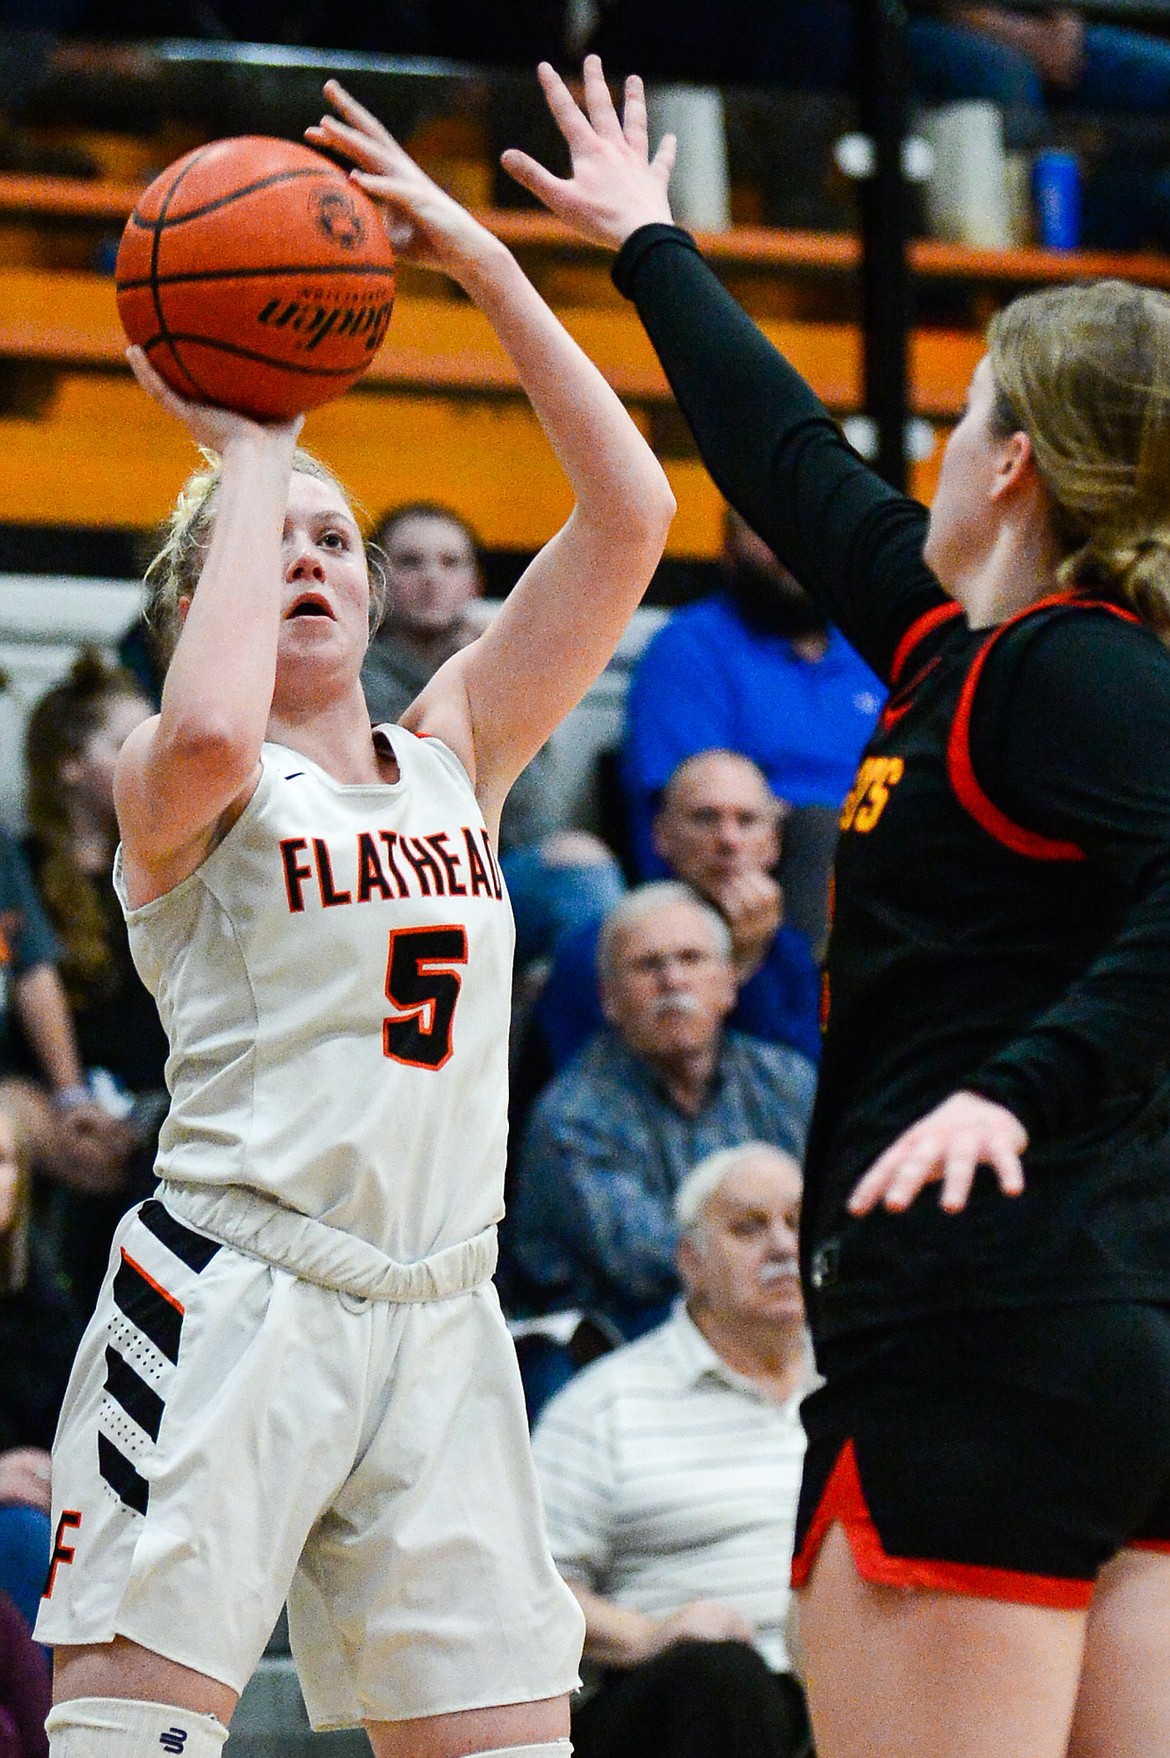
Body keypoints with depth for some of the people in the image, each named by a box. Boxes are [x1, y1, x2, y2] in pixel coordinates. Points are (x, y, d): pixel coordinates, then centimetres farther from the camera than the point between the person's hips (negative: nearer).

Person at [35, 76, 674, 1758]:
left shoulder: (453, 754, 16)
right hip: (233, 1297, -5)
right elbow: (208, 734, -25)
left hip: (438, 1319, 5)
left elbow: (630, 516, 9)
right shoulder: (173, 782, 2)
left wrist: (483, 261, 5)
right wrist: (251, 453, -10)